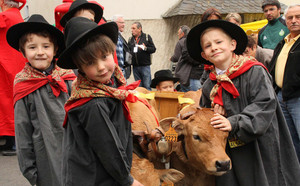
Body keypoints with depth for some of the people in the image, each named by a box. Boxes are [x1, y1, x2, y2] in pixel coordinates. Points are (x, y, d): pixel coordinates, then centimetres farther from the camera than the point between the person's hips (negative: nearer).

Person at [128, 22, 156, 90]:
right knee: (138, 87, 8)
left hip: (145, 66, -4)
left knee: (147, 86, -5)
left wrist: (145, 48, -18)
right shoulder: (130, 39, 14)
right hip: (135, 66, 4)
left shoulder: (147, 37, 3)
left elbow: (153, 49, -3)